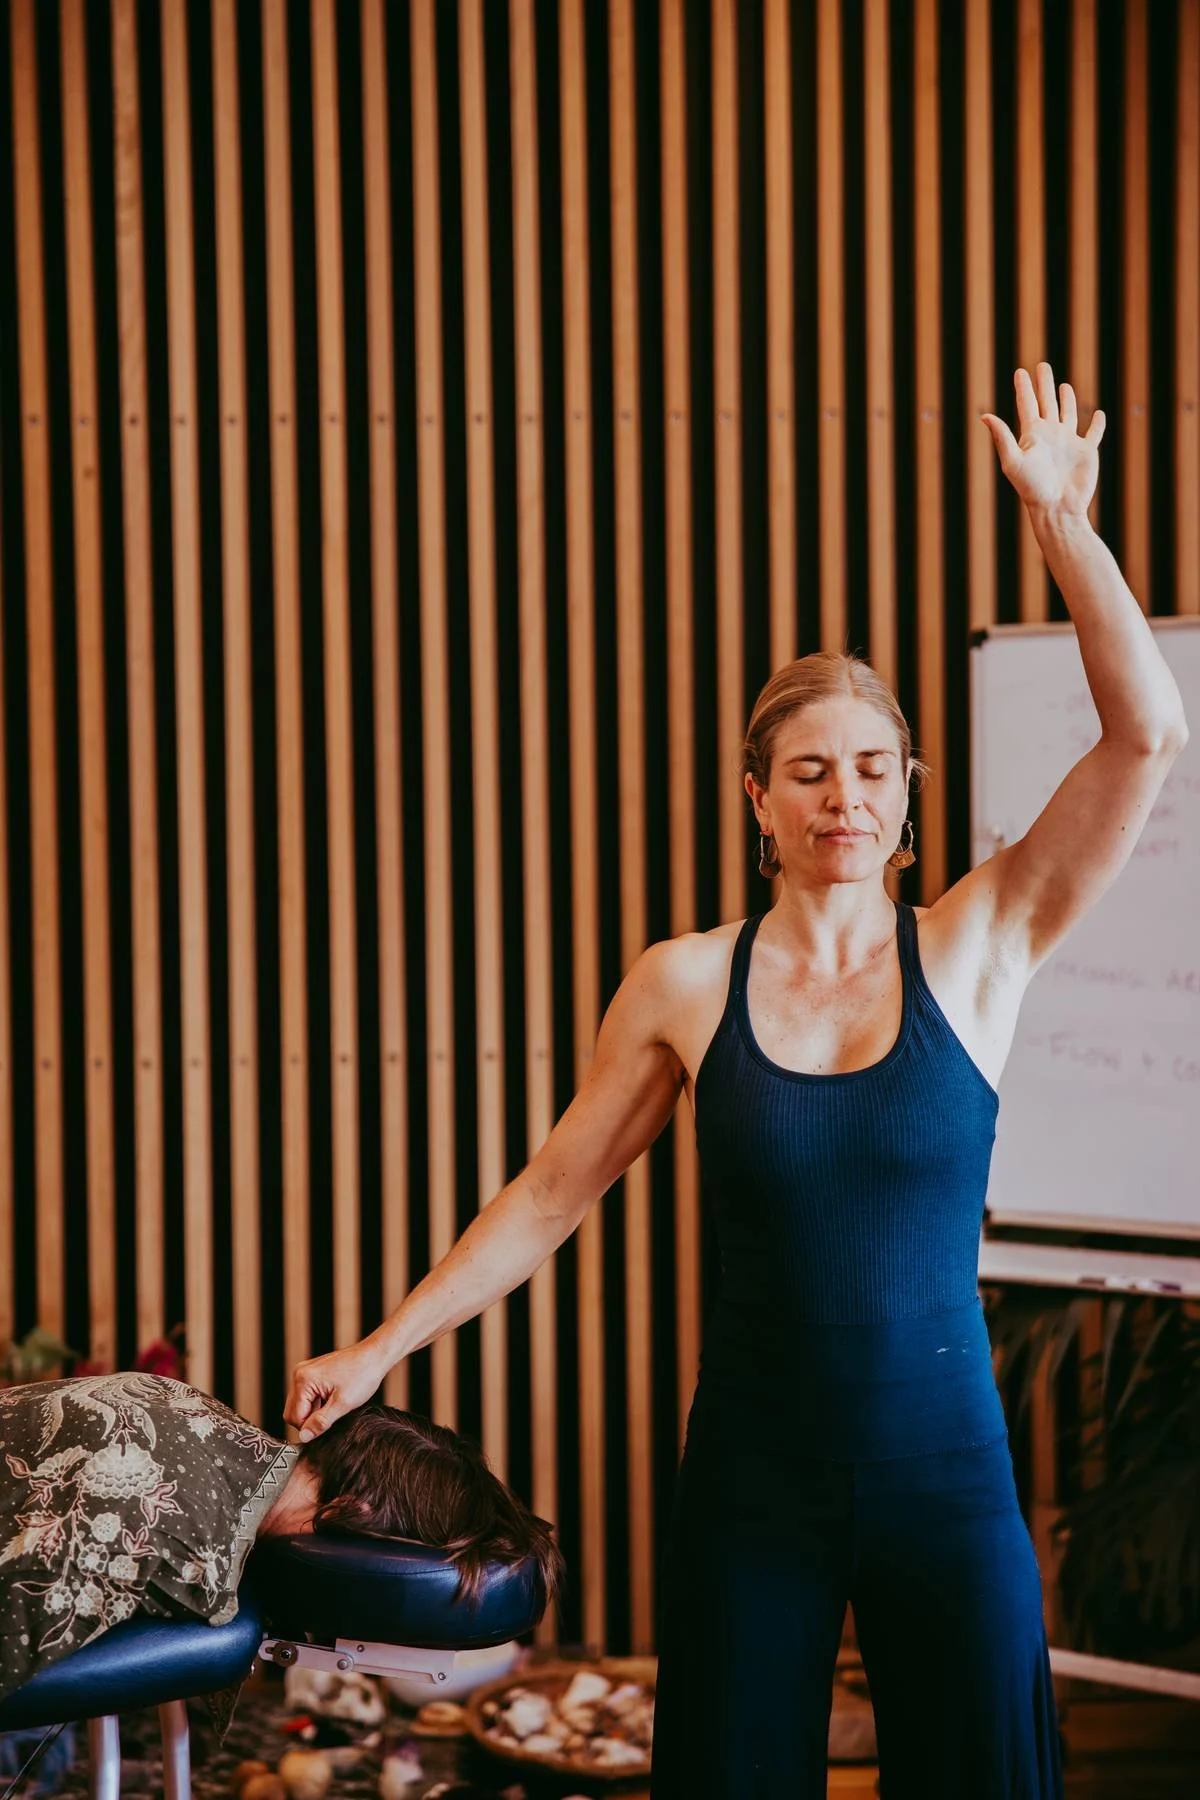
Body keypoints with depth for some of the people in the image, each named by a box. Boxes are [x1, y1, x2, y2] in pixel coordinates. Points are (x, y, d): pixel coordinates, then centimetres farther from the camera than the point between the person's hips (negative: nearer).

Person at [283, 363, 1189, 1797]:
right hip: (752, 1477, 1)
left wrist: (1058, 521, -14)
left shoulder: (972, 950, -3)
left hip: (944, 1469, 0)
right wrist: (380, 1350, 6)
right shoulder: (685, 987, 0)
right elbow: (550, 1192, 7)